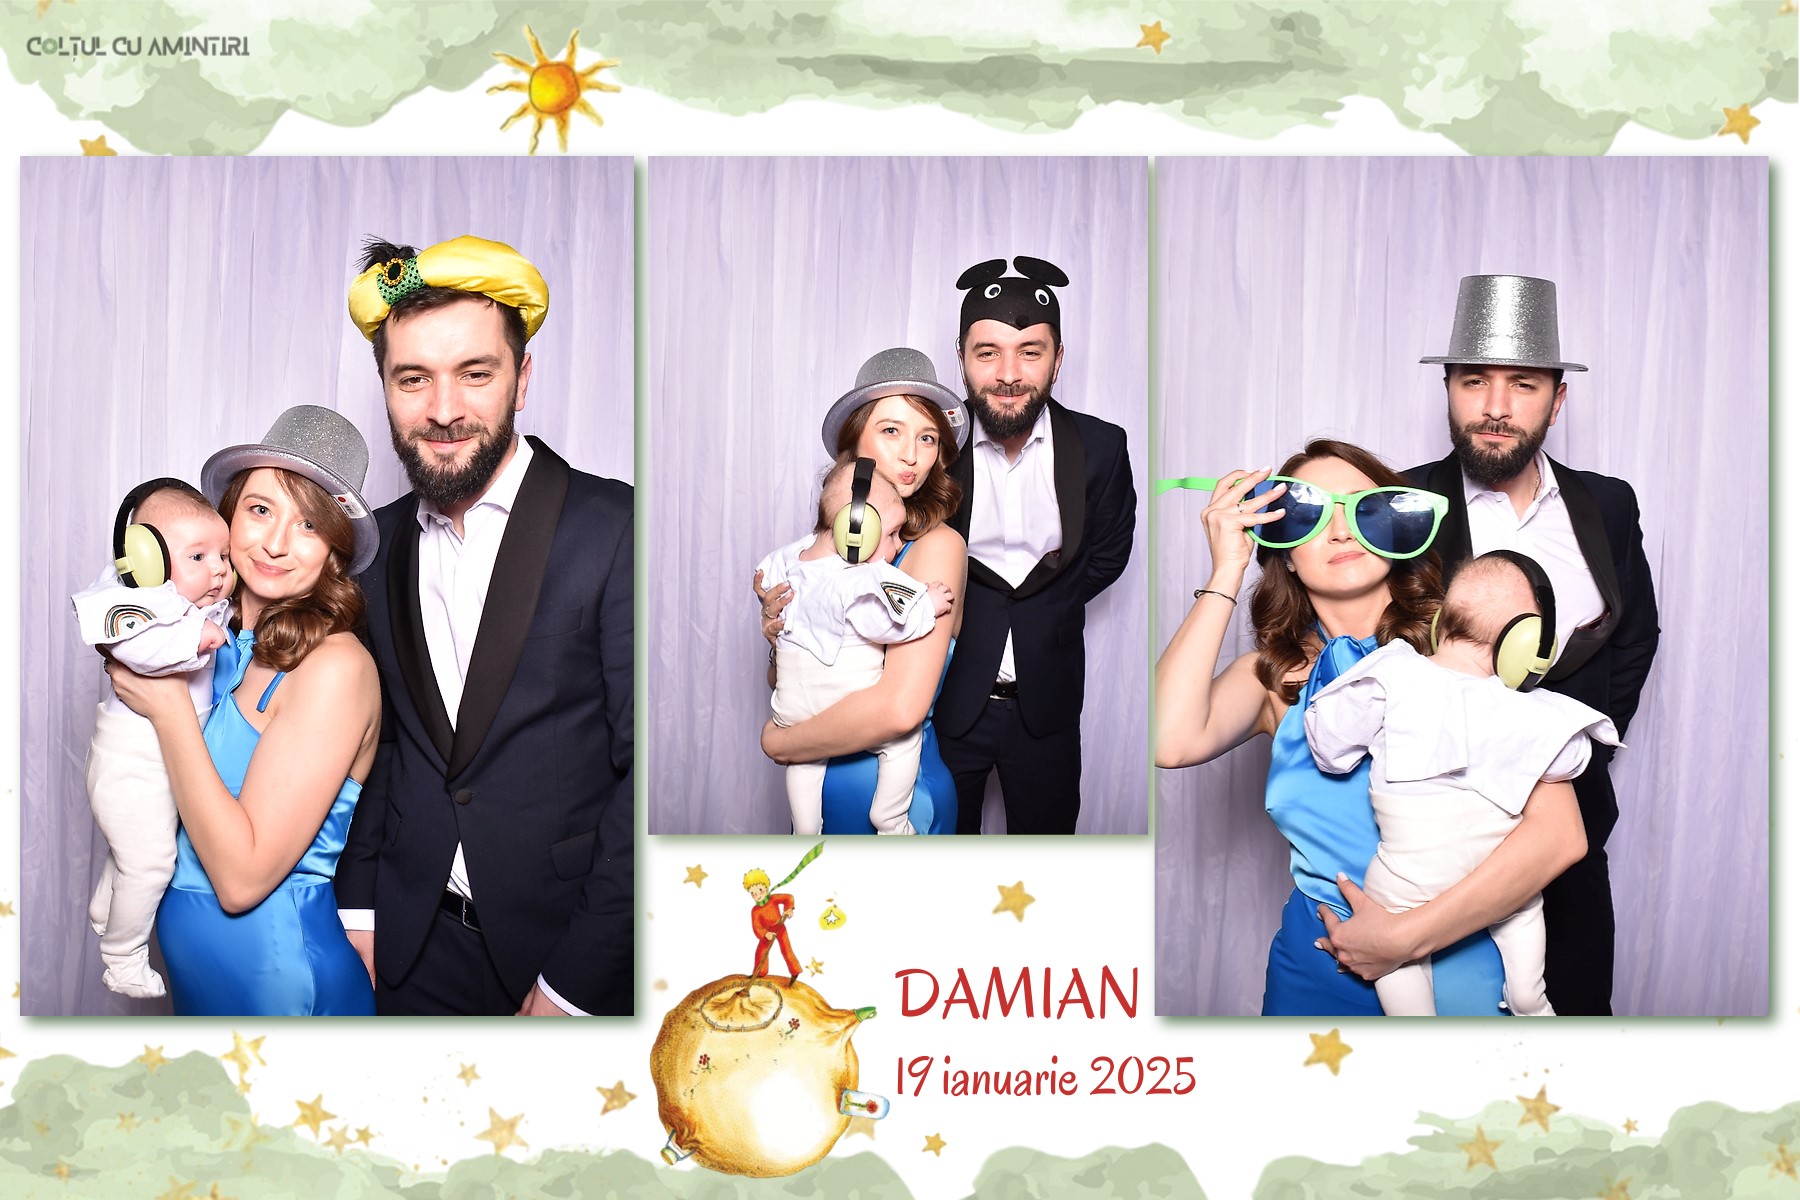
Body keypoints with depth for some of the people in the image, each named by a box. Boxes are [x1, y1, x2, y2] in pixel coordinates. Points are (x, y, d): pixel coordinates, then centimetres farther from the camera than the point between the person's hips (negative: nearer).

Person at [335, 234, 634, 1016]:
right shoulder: (378, 543, 4)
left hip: (571, 951, -4)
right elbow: (375, 739, 12)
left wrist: (574, 985, -16)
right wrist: (358, 914, 4)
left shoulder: (616, 528, -14)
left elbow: (645, 766, -16)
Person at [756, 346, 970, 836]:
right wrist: (778, 637, -13)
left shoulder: (938, 545, -17)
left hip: (895, 795, -5)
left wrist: (779, 742, -15)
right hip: (816, 790, 5)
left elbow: (899, 707, -28)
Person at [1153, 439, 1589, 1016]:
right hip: (1318, 971, 2)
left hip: (1460, 960, -2)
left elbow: (1558, 834, -19)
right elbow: (1171, 742, -22)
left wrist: (1408, 935, -21)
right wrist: (1227, 572, -16)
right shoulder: (1277, 676, -1)